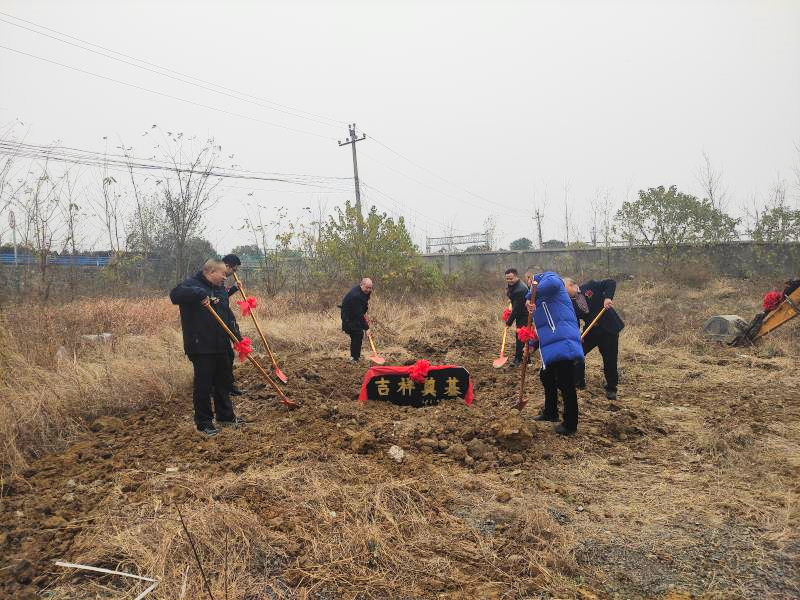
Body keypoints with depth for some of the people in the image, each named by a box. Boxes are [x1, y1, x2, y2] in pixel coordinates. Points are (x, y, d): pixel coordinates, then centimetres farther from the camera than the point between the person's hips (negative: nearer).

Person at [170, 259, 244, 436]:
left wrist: (237, 336, 6)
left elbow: (228, 316, 16)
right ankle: (203, 422, 13)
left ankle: (226, 416, 30)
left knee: (223, 382, 16)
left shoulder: (221, 290, 15)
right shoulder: (193, 284, -8)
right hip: (201, 347, -8)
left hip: (221, 346, 8)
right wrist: (199, 294, -37)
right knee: (203, 385, 0)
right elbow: (175, 294, -28)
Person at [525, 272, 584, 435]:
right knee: (546, 377, 24)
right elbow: (542, 326, 28)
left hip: (562, 343, -11)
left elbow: (553, 283, -31)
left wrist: (530, 296, -21)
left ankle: (570, 424, 11)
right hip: (552, 346, 11)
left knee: (565, 385, -1)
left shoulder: (548, 277, -3)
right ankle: (550, 412, 41)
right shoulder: (541, 299, 25)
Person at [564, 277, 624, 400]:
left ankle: (611, 389, 18)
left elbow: (611, 282, -10)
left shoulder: (590, 286, -9)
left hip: (609, 328, -4)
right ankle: (579, 382, 19)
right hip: (591, 331, 4)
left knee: (610, 360, 0)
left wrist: (608, 297, -25)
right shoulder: (571, 304, -1)